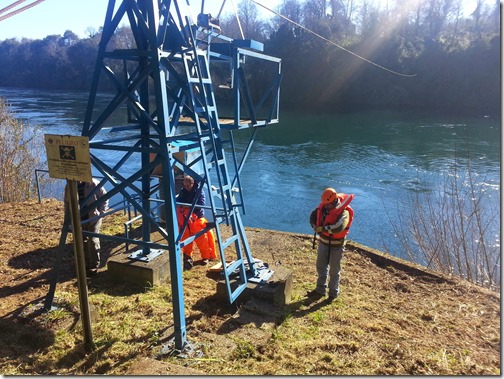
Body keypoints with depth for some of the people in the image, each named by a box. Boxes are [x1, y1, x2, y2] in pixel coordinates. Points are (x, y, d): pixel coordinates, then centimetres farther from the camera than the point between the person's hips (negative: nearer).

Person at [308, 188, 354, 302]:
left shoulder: (344, 212, -26)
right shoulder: (323, 206, -6)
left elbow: (338, 227, -41)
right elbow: (313, 215, 5)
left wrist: (322, 228, -33)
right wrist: (315, 226, -15)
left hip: (336, 246, -6)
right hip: (323, 243, 7)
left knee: (334, 271, 9)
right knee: (320, 267, 19)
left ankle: (333, 293, 28)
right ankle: (320, 290, 35)